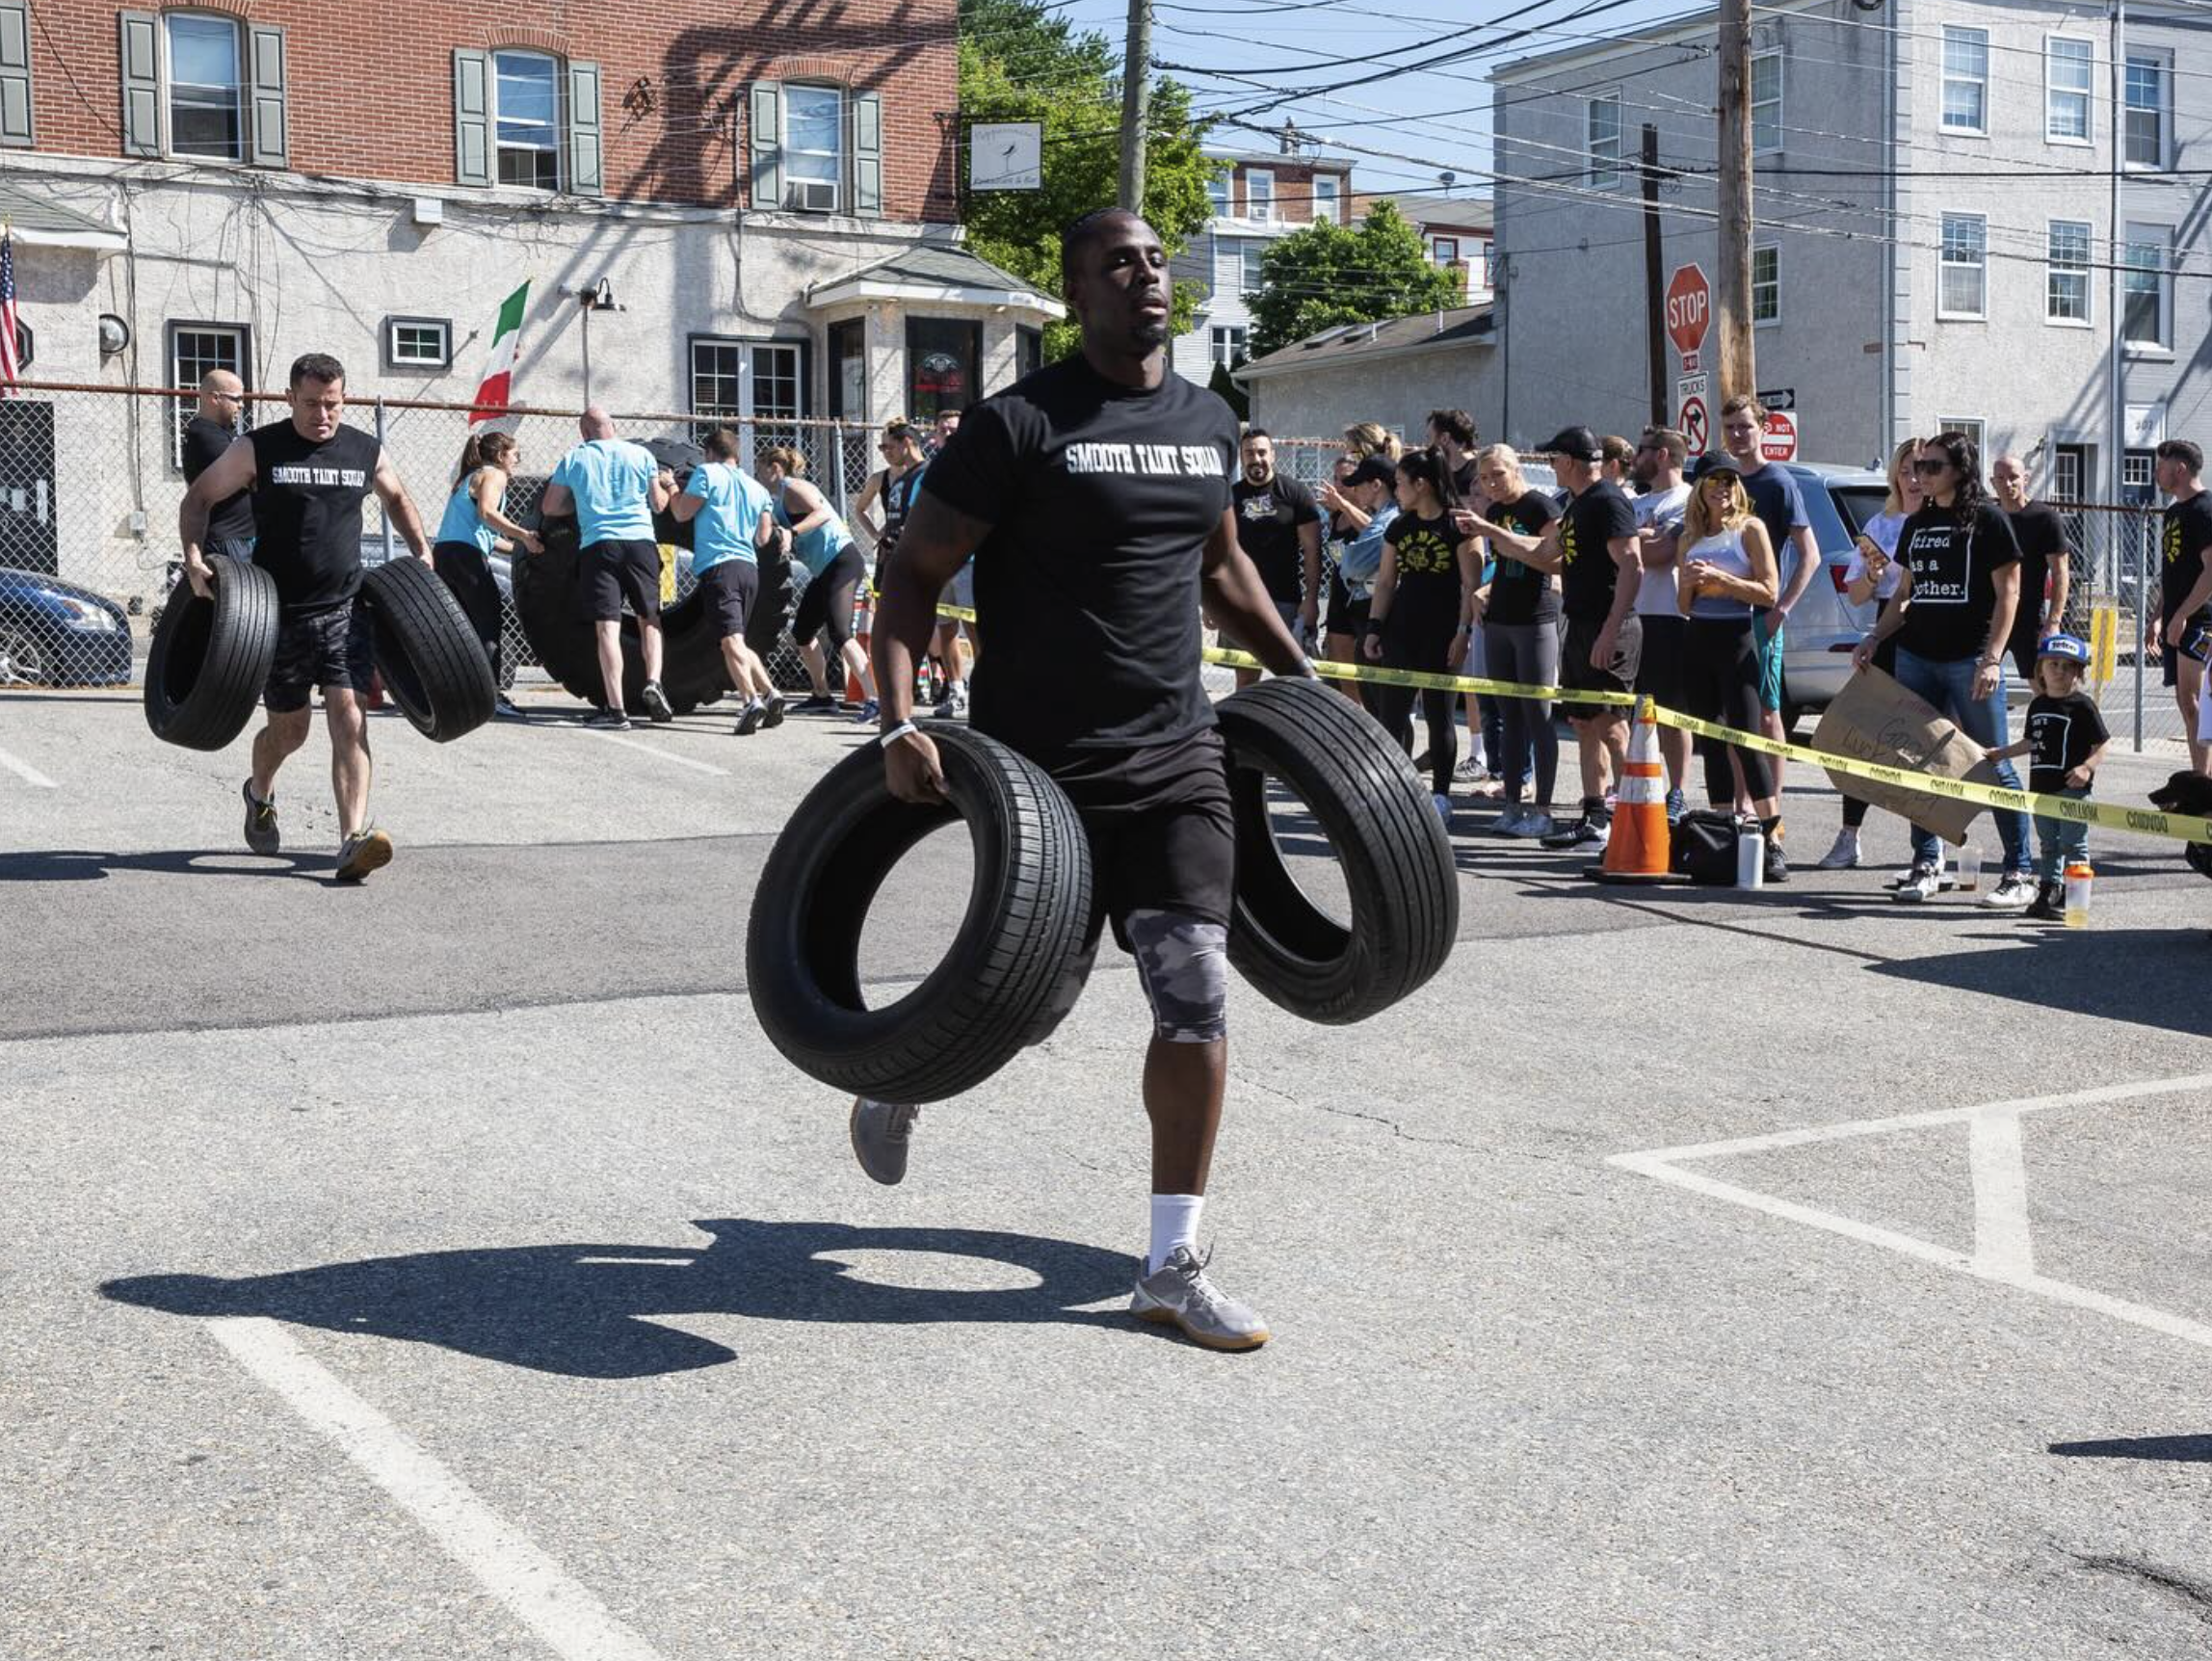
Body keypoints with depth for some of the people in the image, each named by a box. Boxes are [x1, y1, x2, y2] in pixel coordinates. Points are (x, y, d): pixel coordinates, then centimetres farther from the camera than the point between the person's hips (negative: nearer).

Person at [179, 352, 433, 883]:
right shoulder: (259, 450, -4)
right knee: (289, 727, 11)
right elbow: (198, 498, 2)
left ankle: (354, 838, -21)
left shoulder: (366, 452, 4)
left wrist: (422, 551, 13)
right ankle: (259, 794, 45)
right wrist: (194, 555, -14)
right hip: (279, 613, -1)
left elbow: (396, 498, 25)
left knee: (349, 718, -14)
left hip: (344, 609, 1)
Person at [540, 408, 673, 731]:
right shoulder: (641, 454, 8)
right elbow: (658, 504, 12)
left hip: (598, 544, -1)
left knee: (607, 627, -4)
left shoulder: (572, 460, 8)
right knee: (649, 619, 16)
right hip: (641, 541, 1)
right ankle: (653, 682, -6)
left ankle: (615, 709, -10)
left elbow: (551, 507, 12)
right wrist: (669, 489, 33)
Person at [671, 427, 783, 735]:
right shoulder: (757, 488, 20)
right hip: (750, 568, 7)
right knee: (738, 641, 19)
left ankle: (751, 699, -32)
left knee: (731, 640, -16)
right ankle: (769, 692, 5)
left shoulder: (707, 473, 1)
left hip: (717, 567, -7)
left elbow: (682, 513, -1)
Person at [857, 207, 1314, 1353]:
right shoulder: (1019, 426, -9)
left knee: (1196, 997, -3)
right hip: (1043, 766, -5)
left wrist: (1301, 676, 27)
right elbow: (915, 574, -8)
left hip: (1176, 754, 5)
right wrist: (899, 724, -19)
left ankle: (1172, 1266, 8)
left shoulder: (1209, 424, 10)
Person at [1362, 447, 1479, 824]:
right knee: (1390, 712, 2)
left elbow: (1470, 584, -7)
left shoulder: (1457, 525, -5)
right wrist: (1374, 628, 6)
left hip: (1441, 634, -5)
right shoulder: (1398, 527, 12)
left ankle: (1440, 796, 9)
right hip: (1400, 631, 5)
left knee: (1438, 714, 1)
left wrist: (1464, 631, -12)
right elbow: (1386, 581, 14)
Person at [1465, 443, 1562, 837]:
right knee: (1511, 715, 8)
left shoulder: (1542, 507, -7)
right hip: (1499, 620, 7)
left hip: (1536, 620, -7)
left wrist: (1495, 533, -23)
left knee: (1538, 715, -5)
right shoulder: (1493, 511, 15)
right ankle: (1512, 805, 11)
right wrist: (1484, 596, 10)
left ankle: (1542, 810, -3)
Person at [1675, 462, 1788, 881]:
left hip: (1735, 638, -6)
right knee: (1710, 741, 6)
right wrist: (1690, 582, -4)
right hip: (1697, 639, 6)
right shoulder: (1690, 537, 14)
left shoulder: (1749, 528, 0)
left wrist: (1719, 578, -14)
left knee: (1747, 740, -13)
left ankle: (1773, 841, -15)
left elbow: (1769, 592, -7)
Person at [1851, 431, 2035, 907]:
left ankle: (2019, 873, 1)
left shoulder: (1988, 519, -3)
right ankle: (1925, 866, 15)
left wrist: (1991, 659, -14)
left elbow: (2008, 593, -6)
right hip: (1915, 656, 6)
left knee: (1992, 765, -4)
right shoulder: (1917, 524, 15)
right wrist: (1875, 638, 6)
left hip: (1970, 659, -6)